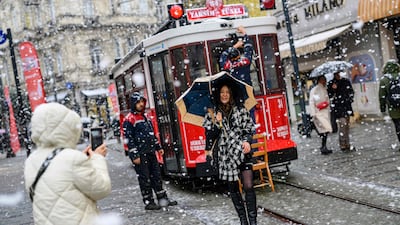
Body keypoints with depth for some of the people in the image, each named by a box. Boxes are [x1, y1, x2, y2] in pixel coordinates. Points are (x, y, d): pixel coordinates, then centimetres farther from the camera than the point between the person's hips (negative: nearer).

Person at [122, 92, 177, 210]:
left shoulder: (145, 117, 16)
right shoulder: (129, 120, -10)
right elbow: (128, 139, -14)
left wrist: (158, 147, 21)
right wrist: (134, 155, -18)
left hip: (150, 152, 8)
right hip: (140, 155, -8)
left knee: (156, 176, 11)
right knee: (144, 179, -1)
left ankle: (163, 199, 18)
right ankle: (149, 202, 6)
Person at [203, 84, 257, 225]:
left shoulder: (240, 110, 6)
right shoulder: (212, 114, 7)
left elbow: (250, 128, 6)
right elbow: (210, 136, 4)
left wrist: (247, 141, -14)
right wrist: (217, 123, -12)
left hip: (242, 152, -2)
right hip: (225, 155, 2)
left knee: (248, 186, -12)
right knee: (233, 188, 9)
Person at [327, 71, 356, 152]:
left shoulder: (346, 81, 9)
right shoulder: (331, 84, -2)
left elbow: (351, 91, 18)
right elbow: (330, 96, -6)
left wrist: (350, 99, 4)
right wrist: (333, 89, -22)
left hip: (347, 106, 5)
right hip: (338, 107, -5)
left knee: (347, 125, 9)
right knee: (342, 123, -16)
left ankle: (347, 145, 18)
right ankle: (343, 145, -12)